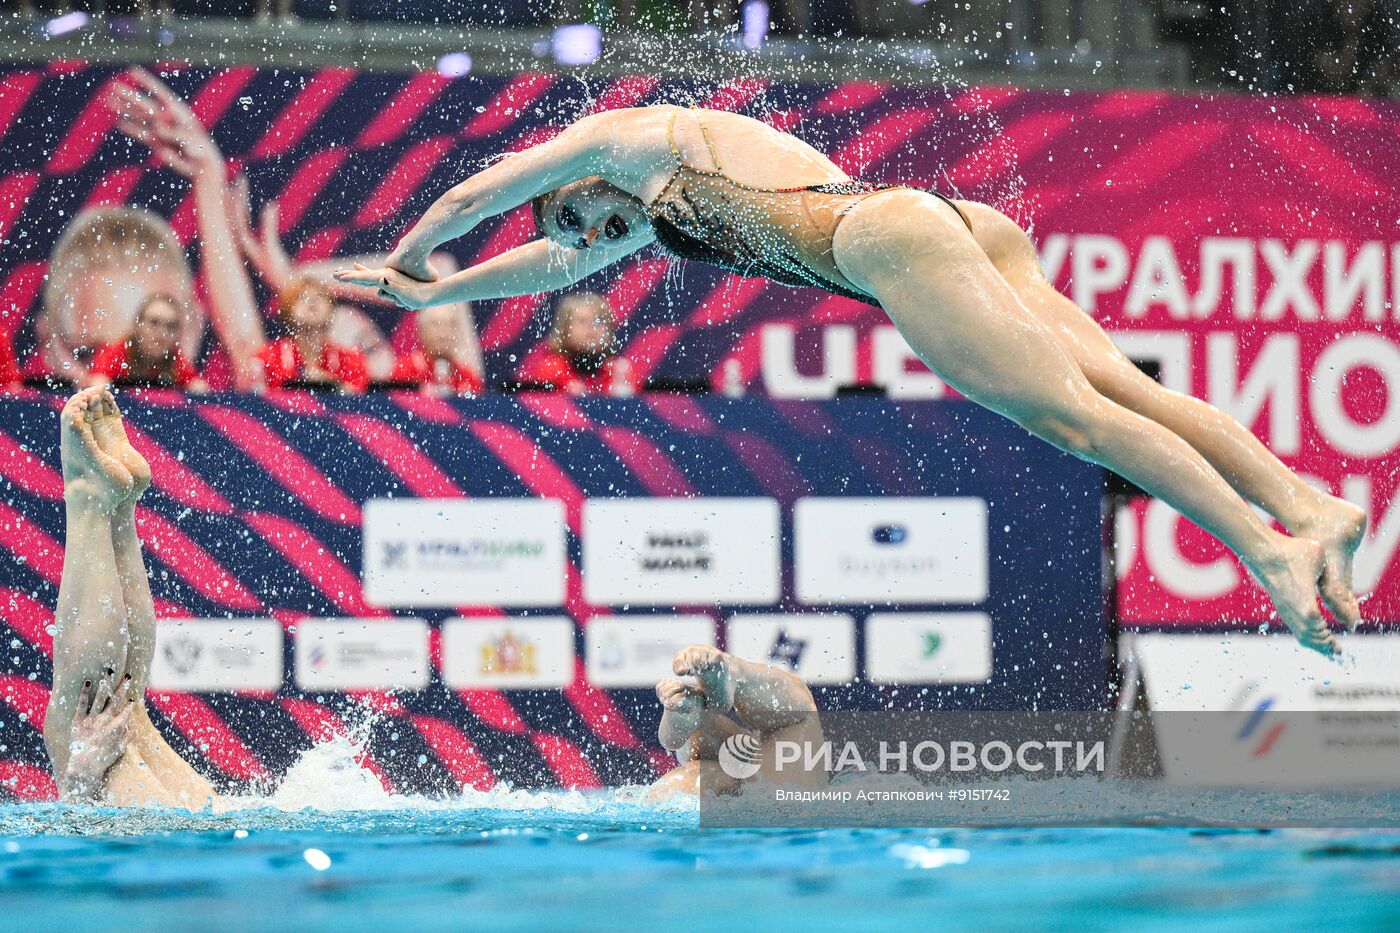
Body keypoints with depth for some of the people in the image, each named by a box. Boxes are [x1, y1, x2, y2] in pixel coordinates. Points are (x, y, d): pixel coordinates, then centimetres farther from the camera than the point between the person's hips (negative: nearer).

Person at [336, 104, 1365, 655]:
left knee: (1077, 413, -21)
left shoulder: (630, 138, 15)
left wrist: (405, 257, 44)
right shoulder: (659, 211, 39)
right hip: (968, 225, 8)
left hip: (889, 235, -8)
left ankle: (1269, 545, -36)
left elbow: (476, 195, 25)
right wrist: (429, 295, 63)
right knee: (1122, 384, -12)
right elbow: (559, 264, 55)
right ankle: (1310, 504, -31)